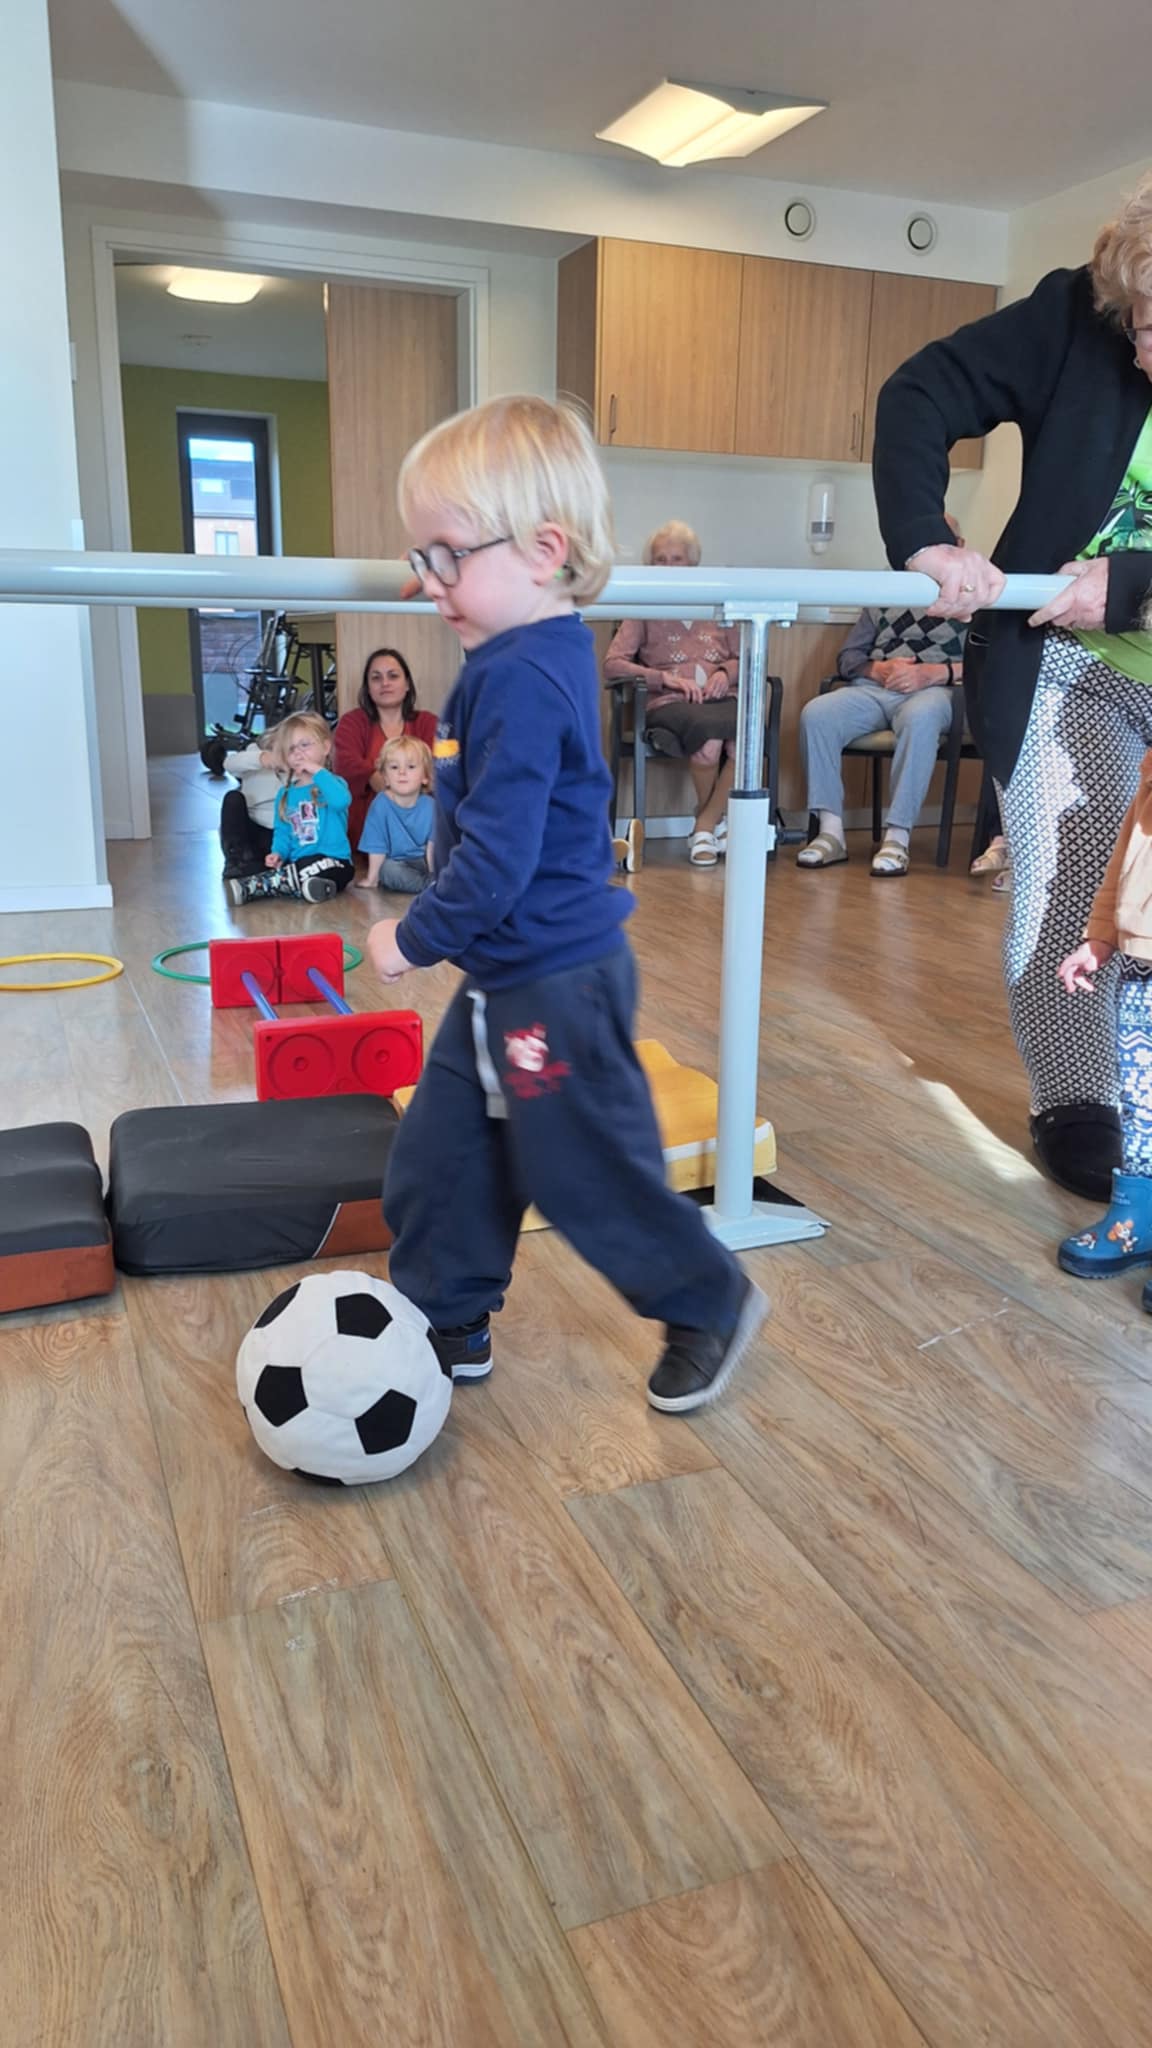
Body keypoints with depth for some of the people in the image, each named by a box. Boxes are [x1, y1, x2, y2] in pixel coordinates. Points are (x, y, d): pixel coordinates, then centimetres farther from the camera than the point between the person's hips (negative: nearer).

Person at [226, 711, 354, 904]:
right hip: (298, 864, 6)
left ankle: (247, 888, -31)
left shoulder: (332, 783, -1)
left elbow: (340, 801, -25)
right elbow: (282, 830, 20)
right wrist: (278, 853, -1)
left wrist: (318, 771, -17)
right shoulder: (286, 794, 17)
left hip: (331, 862, -6)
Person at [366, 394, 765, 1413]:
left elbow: (497, 856, -26)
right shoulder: (542, 648, 7)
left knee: (589, 1170, 7)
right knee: (437, 1155, 16)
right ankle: (446, 1325, 32)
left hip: (555, 985, -10)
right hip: (507, 977, 10)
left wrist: (416, 936, -14)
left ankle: (712, 1304, 29)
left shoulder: (524, 682, -25)